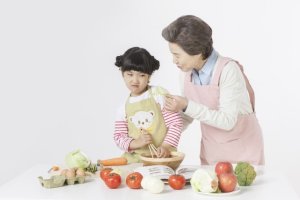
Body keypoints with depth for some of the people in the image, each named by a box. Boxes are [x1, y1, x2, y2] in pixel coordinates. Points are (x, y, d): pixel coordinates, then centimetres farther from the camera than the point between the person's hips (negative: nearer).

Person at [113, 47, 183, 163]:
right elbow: (118, 137, 7)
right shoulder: (124, 107, 8)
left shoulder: (159, 95, -1)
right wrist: (136, 143, -11)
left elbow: (175, 123, -3)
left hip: (162, 157, -2)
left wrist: (166, 146, -13)